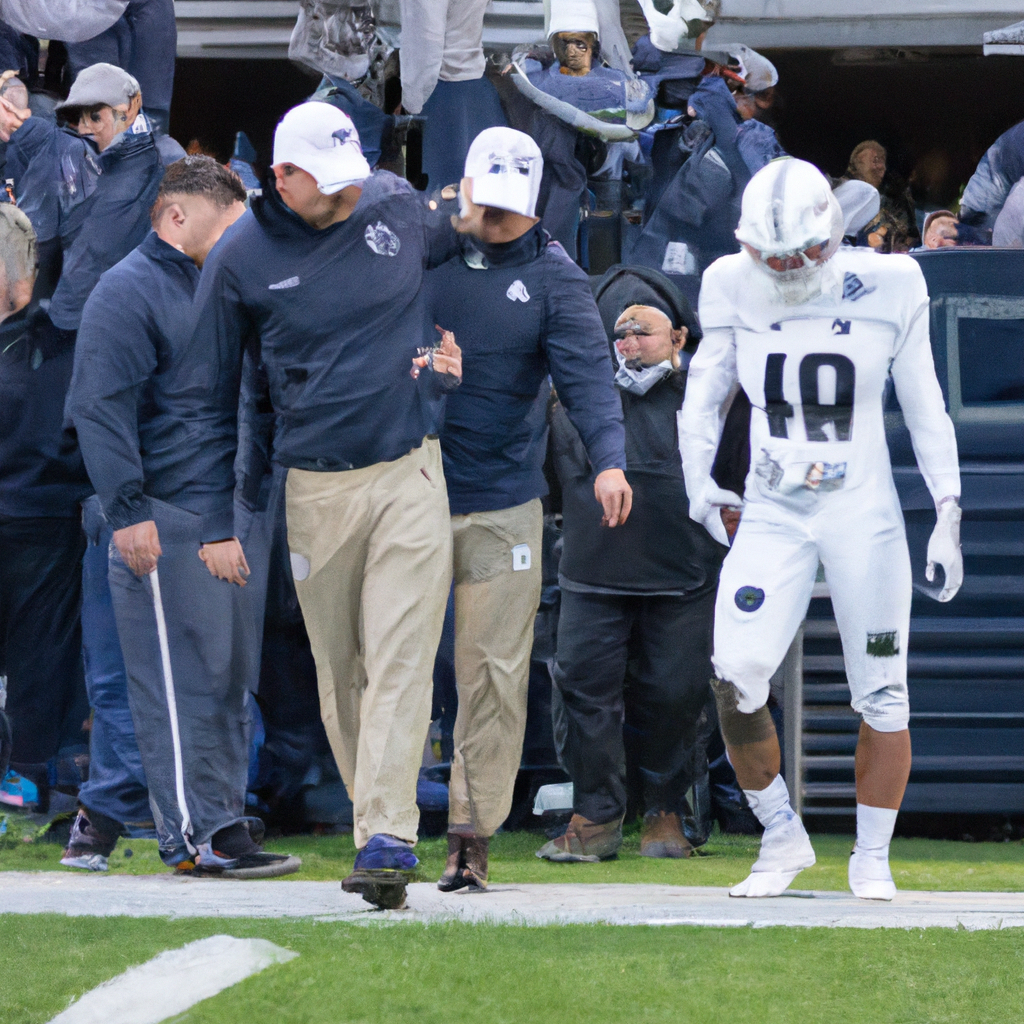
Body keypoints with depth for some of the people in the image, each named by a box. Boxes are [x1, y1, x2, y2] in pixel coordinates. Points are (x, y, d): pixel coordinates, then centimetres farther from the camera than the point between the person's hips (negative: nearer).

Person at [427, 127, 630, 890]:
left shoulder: (553, 279, 0)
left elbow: (586, 372, -13)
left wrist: (609, 458, -29)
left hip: (503, 506, -1)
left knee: (494, 672, -1)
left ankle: (474, 834, 6)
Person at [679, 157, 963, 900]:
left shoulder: (887, 291, -5)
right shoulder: (736, 292, 0)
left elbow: (926, 413, 3)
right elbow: (703, 399, 12)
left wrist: (948, 518, 2)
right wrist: (700, 484, 0)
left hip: (864, 518, -1)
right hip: (773, 518, 1)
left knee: (882, 694, 1)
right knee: (735, 681, -14)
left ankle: (872, 859, 16)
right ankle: (782, 839, 4)